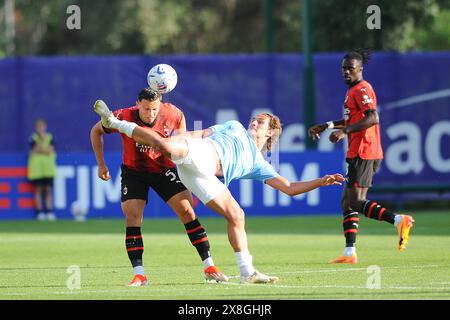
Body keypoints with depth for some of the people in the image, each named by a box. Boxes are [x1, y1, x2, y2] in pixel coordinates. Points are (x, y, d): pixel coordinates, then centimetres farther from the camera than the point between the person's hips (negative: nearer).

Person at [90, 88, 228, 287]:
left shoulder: (171, 114, -19)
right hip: (133, 171, -1)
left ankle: (209, 267, -5)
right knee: (132, 217, -16)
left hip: (164, 169, 1)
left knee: (187, 211, -10)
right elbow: (96, 131, -6)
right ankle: (139, 275, -13)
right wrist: (101, 165, -3)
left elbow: (180, 120, 9)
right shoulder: (124, 117, -24)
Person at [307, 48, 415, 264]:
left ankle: (398, 220, -23)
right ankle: (350, 252, 11)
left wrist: (345, 131, -26)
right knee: (348, 202, 11)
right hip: (357, 153, 10)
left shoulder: (361, 89, -11)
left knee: (356, 202, -16)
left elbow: (372, 118, -24)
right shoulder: (353, 90, 20)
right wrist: (326, 126, 34)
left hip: (363, 154, -10)